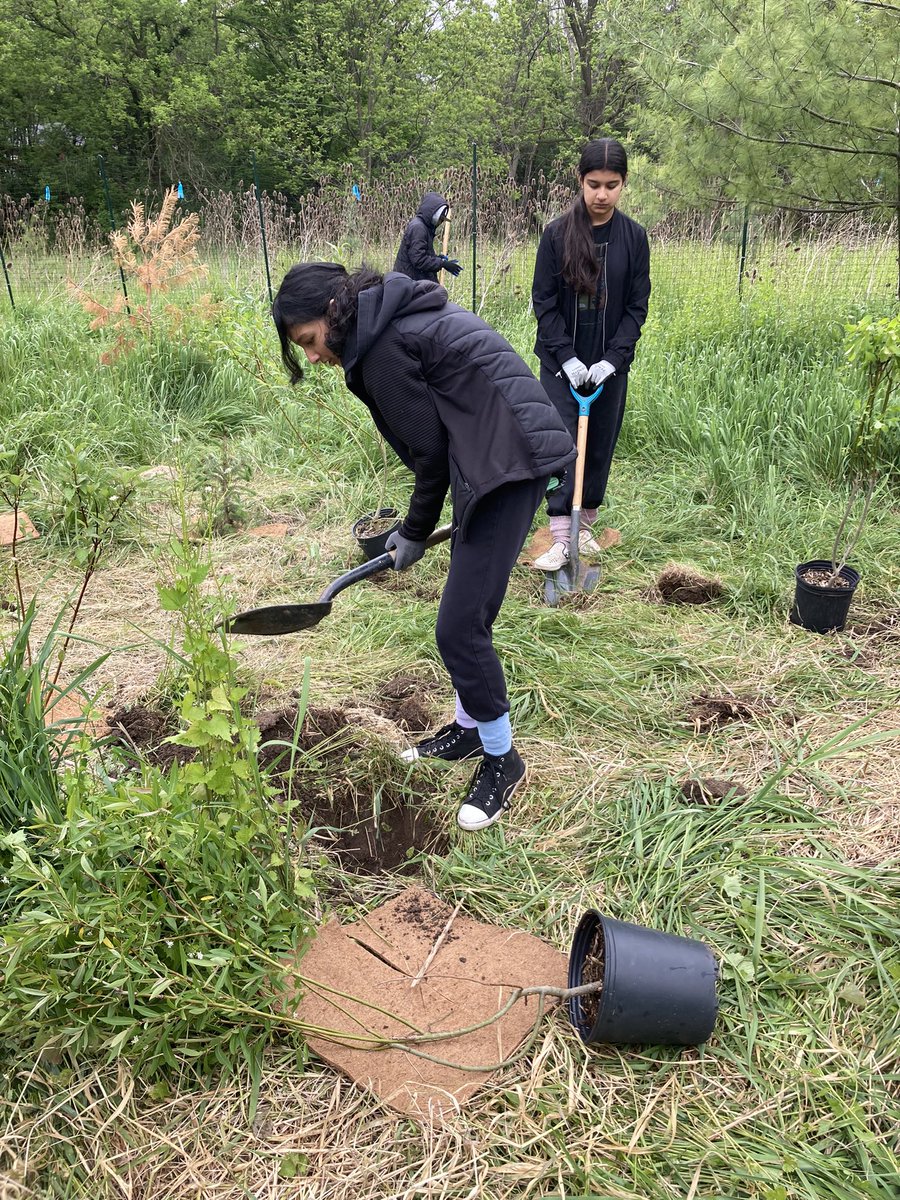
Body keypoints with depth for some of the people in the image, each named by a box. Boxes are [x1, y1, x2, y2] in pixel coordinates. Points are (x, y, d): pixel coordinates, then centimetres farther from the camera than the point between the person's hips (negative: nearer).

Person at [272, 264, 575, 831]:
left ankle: (502, 759, 11)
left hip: (509, 460, -11)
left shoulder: (382, 347, -14)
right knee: (468, 613, 17)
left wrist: (416, 532, 4)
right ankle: (471, 727, 34)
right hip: (499, 453, 11)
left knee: (459, 627, -8)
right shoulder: (398, 315, 16)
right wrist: (416, 525, 20)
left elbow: (431, 450, -11)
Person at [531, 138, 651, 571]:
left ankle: (585, 525, 24)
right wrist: (567, 357, -13)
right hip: (561, 361, -2)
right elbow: (543, 300, -5)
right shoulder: (557, 233, -5)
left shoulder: (634, 236, -1)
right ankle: (561, 539, -6)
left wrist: (612, 359, -11)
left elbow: (637, 305, 0)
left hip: (610, 363, 2)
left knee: (600, 445, 9)